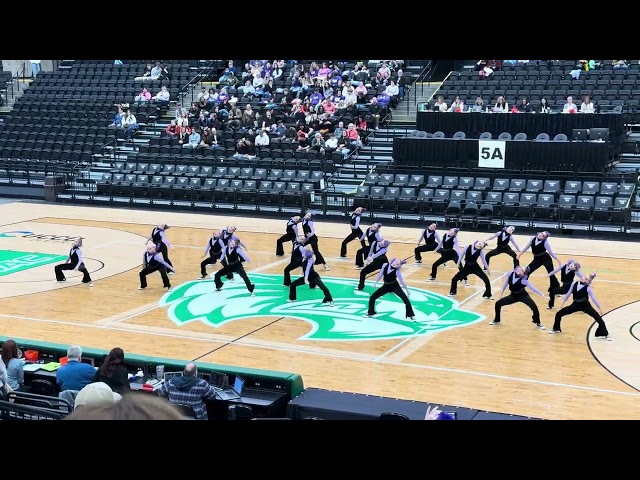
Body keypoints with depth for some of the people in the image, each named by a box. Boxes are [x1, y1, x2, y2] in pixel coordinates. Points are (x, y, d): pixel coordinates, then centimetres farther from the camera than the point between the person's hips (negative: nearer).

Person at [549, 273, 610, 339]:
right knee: (559, 314, 2)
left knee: (599, 318, -17)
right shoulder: (575, 283, -10)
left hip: (586, 305, -4)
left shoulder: (588, 288, -21)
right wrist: (563, 301, 11)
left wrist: (600, 308, -15)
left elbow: (593, 298, -16)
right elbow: (569, 292, 4)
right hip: (575, 304, 4)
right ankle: (556, 329, 26)